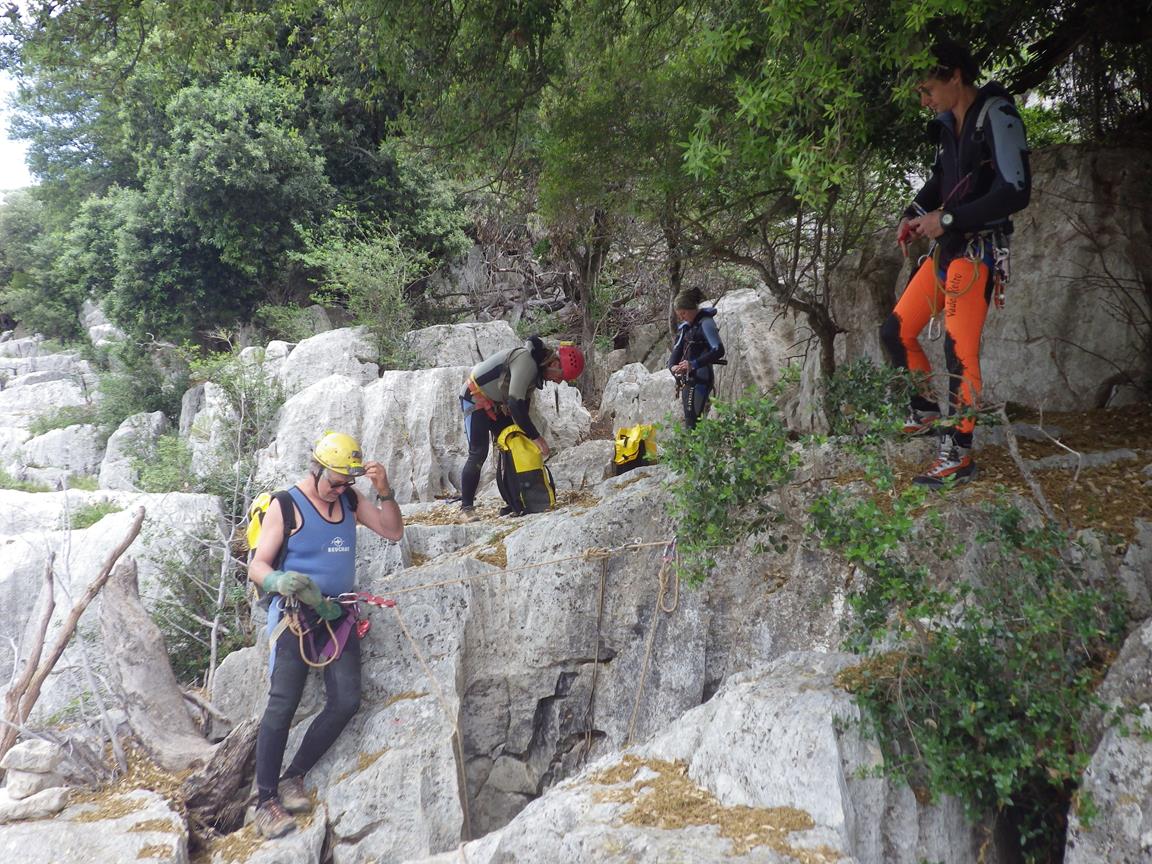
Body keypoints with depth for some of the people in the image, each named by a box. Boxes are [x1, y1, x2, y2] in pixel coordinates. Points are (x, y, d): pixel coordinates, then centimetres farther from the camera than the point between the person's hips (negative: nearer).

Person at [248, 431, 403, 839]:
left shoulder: (350, 499, 9)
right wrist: (277, 580, -33)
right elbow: (257, 566, -10)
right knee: (283, 702, -13)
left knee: (346, 702, -3)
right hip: (295, 612, -5)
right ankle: (265, 800, -3)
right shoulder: (285, 507, -7)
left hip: (338, 614, 5)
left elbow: (393, 532, 9)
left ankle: (293, 777, 12)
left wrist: (385, 492, -8)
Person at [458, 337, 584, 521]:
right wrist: (536, 437, -32)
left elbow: (524, 401, 9)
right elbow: (515, 403, -35)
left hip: (498, 405, 9)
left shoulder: (539, 366, -1)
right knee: (478, 454, -14)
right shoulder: (526, 361, -30)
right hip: (476, 400, -9)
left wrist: (524, 433, 4)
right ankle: (466, 507, -9)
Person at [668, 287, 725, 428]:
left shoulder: (705, 323, -12)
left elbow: (719, 351, -22)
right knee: (688, 419, 9)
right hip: (687, 379, 9)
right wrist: (672, 365, -11)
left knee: (692, 420, -16)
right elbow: (677, 348, 11)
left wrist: (693, 364, -27)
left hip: (701, 379, -8)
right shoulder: (685, 326, 14)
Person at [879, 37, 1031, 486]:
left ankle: (958, 455, -4)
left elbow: (1016, 191, -20)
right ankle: (927, 411, 24)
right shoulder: (948, 124, 10)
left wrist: (946, 219, -18)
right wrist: (914, 213, 8)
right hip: (945, 248, 8)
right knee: (896, 332, 6)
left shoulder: (996, 116, -13)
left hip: (977, 250, -8)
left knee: (959, 349, -11)